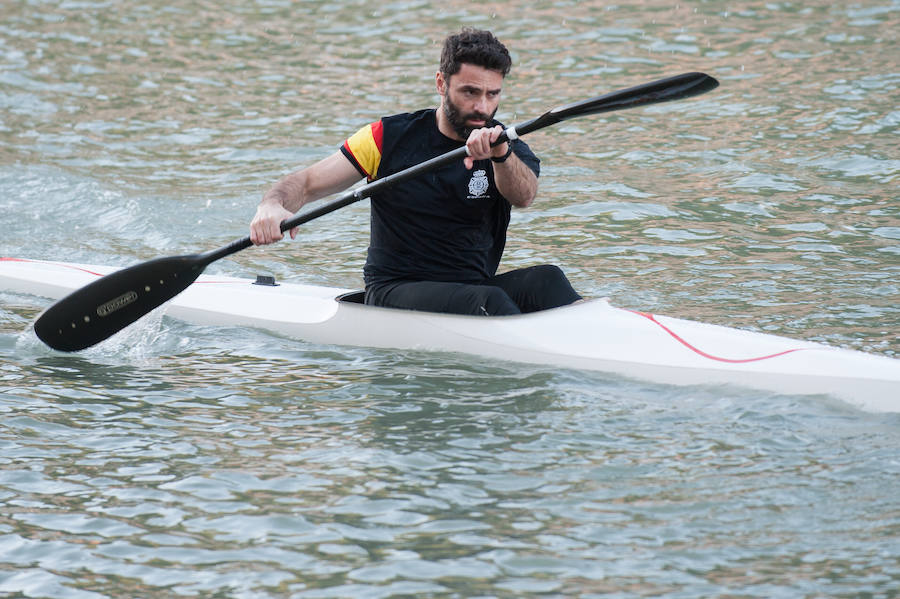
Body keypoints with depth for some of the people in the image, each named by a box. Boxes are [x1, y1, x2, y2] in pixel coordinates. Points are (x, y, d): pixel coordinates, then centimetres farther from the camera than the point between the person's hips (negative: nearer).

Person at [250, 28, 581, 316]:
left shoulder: (511, 153, 4)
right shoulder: (391, 138, 2)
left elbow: (523, 195, -20)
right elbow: (307, 183, 0)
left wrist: (501, 154, -43)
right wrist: (272, 206, -24)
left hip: (474, 286, 2)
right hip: (394, 293, -2)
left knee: (544, 279, -27)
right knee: (488, 299, -31)